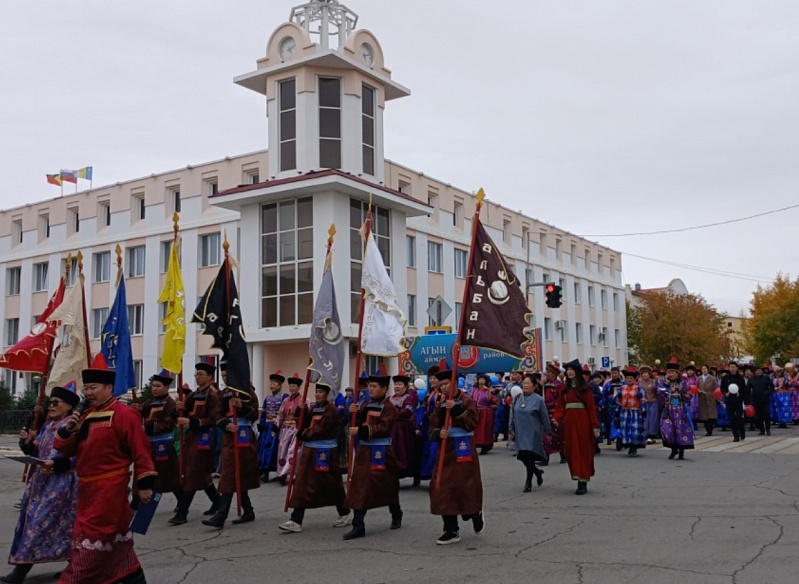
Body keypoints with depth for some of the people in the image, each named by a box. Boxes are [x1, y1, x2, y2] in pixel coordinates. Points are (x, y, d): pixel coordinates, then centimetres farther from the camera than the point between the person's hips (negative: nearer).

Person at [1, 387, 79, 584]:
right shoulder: (47, 426, 14)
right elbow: (36, 453, 16)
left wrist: (56, 464, -27)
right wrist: (27, 442, -3)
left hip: (61, 483, -8)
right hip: (41, 480, 8)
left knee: (40, 522, -8)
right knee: (32, 520, 8)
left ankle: (23, 568, -2)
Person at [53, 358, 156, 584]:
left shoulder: (124, 415, -12)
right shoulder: (85, 416, 13)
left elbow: (141, 451, -14)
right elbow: (66, 450, 12)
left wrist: (145, 483, -15)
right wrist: (67, 430, -8)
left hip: (109, 489, -9)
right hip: (87, 488, 9)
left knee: (92, 538, -5)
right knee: (115, 534, 15)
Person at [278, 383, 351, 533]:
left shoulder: (330, 410, -13)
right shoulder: (314, 408, 13)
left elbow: (320, 431, -19)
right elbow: (304, 425, 11)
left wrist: (302, 435, -8)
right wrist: (302, 412, -3)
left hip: (325, 452, -8)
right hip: (310, 450, 8)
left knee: (331, 485, 3)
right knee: (302, 484, 2)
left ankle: (345, 514, 23)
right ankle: (296, 521, 1)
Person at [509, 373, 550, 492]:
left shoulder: (538, 400, -6)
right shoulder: (517, 399, 6)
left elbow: (545, 418, -3)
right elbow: (513, 416, 14)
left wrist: (548, 432, -1)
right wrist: (512, 430, 12)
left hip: (533, 433, -5)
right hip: (520, 433, 5)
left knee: (529, 457, -7)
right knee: (522, 457, 7)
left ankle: (528, 482, 7)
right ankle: (538, 472, 33)